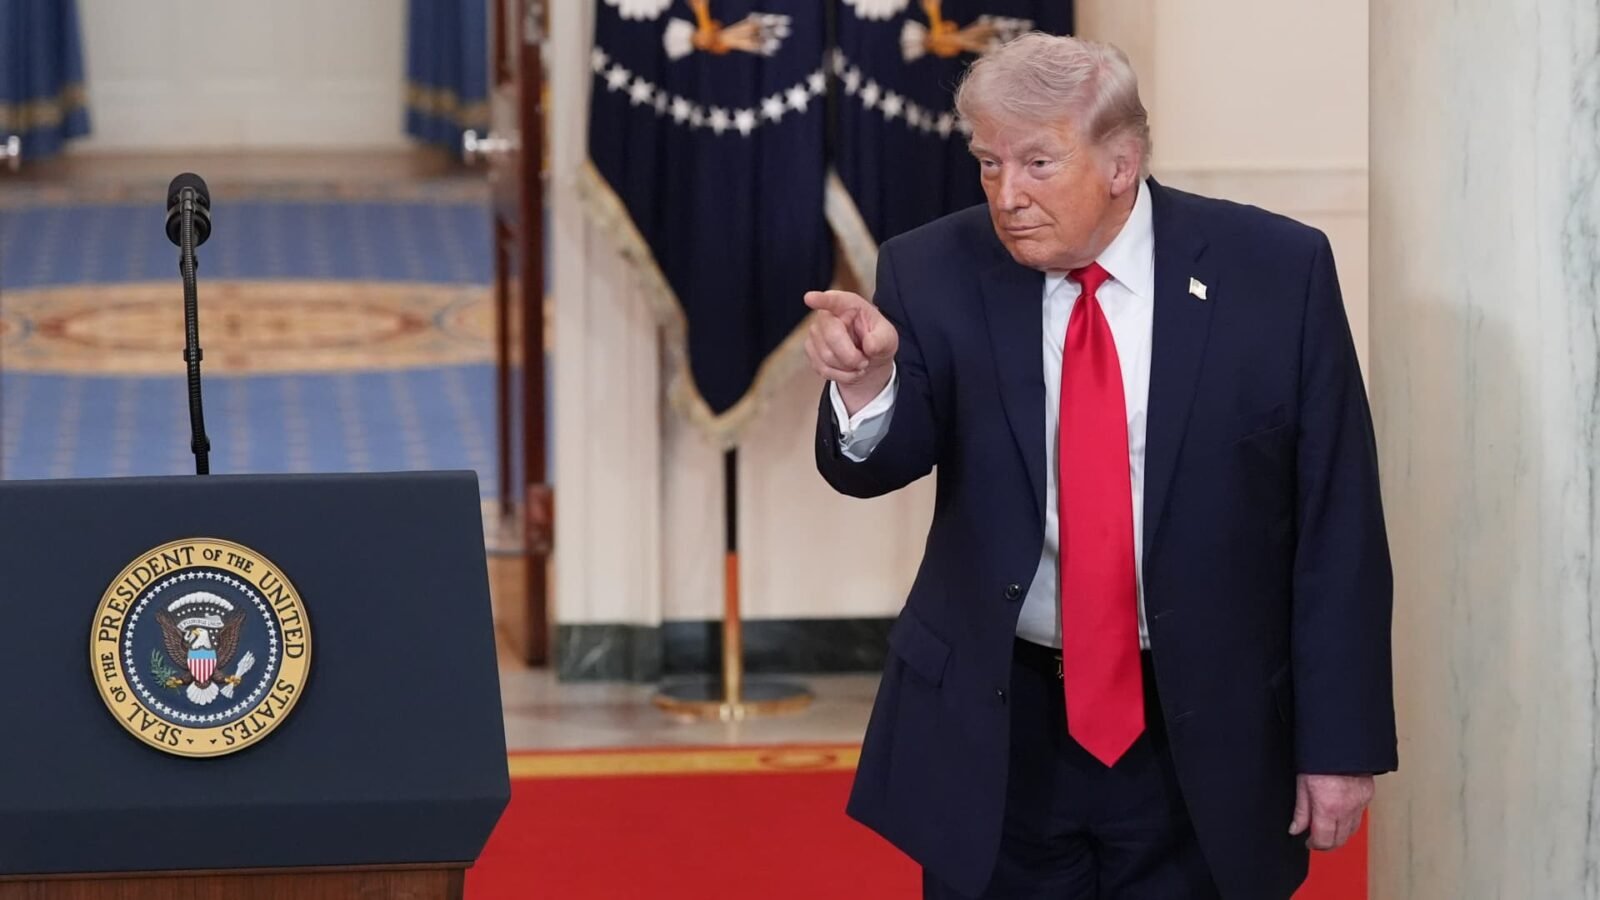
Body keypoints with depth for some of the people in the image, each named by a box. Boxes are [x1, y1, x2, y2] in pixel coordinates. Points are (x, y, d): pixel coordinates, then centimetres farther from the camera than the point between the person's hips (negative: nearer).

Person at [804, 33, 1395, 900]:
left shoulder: (1276, 272, -6)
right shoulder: (935, 274, -4)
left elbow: (1337, 525, -4)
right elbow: (874, 464, -16)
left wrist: (1341, 740, -5)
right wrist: (867, 381, -39)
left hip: (1203, 736, -1)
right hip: (990, 729, 1)